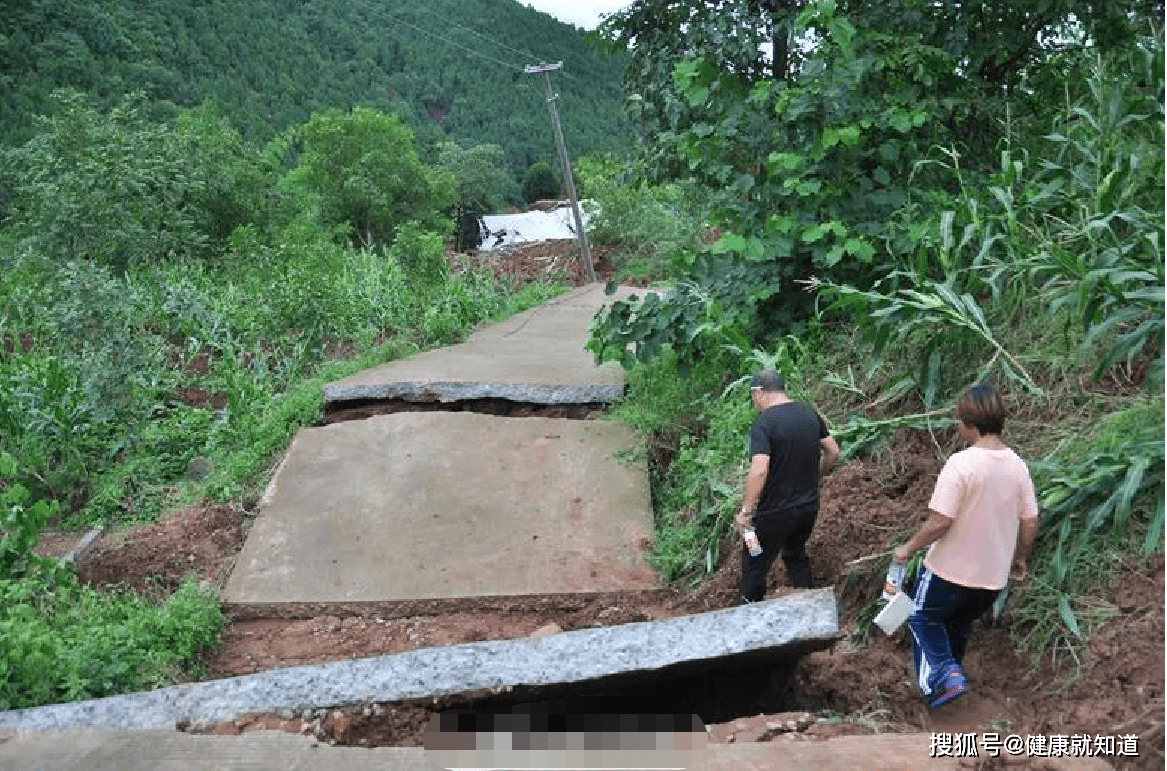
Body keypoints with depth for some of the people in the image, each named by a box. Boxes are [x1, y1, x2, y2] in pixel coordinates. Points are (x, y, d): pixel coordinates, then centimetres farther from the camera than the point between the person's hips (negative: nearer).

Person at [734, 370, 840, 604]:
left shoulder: (763, 423, -22)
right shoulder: (810, 414, 0)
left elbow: (759, 471, -32)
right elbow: (833, 452, 10)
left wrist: (745, 512, -25)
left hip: (775, 512, -7)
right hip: (809, 506, 7)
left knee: (754, 567, 10)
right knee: (796, 554, 28)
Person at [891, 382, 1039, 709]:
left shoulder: (961, 464, -24)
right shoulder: (1017, 466, -3)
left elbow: (940, 522, -24)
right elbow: (1030, 522, 4)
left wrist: (908, 548, -9)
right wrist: (1020, 559, 21)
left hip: (951, 569, -6)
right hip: (993, 573, 6)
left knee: (923, 618, 17)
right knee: (960, 624, 27)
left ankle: (942, 677, 3)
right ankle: (950, 673, 40)